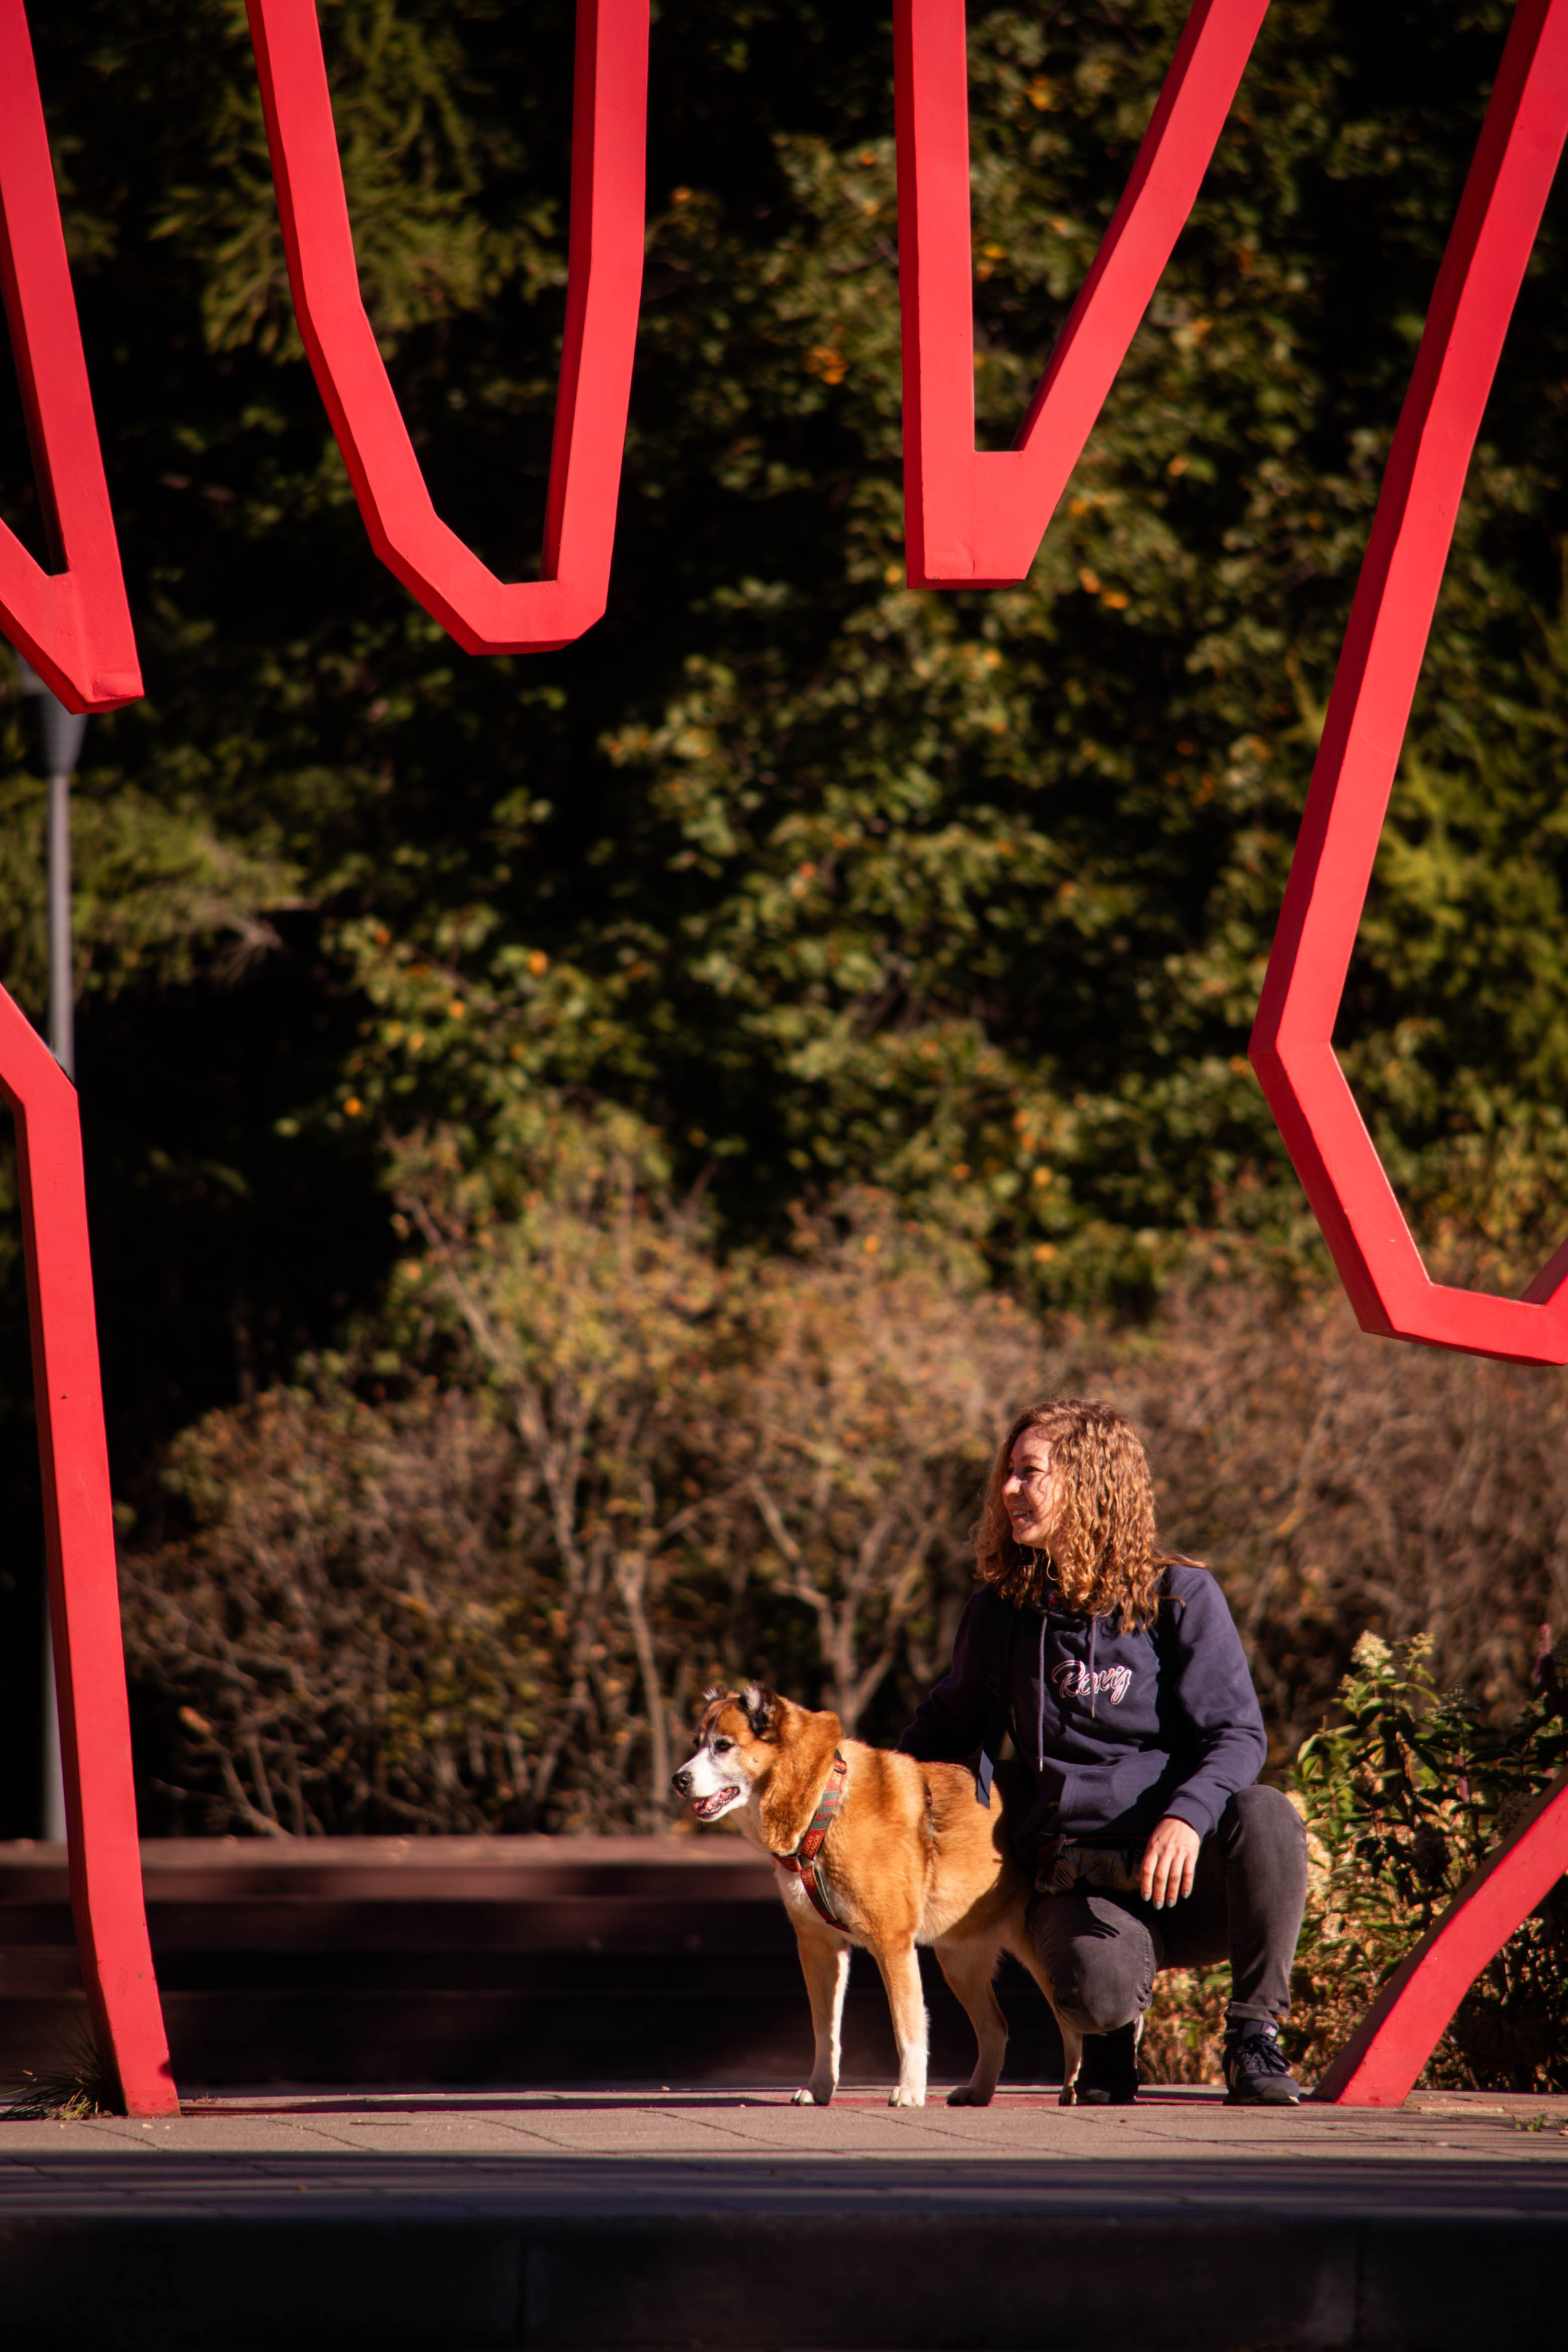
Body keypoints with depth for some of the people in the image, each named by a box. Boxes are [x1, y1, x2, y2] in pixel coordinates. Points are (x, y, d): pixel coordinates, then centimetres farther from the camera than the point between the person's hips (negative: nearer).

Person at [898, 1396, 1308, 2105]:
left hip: (1185, 1868, -1)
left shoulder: (1178, 1594, -1)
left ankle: (1253, 2037, -17)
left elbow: (1237, 1734, -8)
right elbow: (951, 1722, 26)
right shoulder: (1002, 1609, 10)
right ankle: (1117, 2028, 7)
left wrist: (1187, 1815, -28)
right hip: (1079, 1880, 1)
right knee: (1097, 1992, -35)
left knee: (1263, 1816, -36)